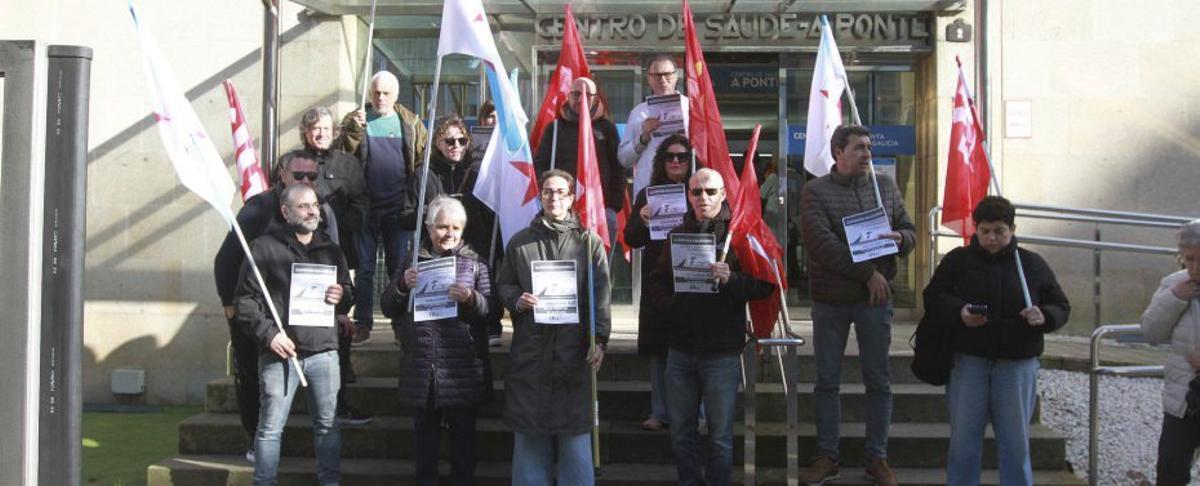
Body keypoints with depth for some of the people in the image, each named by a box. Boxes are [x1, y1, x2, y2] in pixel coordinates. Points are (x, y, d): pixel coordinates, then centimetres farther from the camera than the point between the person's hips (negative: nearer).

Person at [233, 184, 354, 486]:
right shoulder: (264, 248, 1)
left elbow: (349, 296, 23)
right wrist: (268, 333, -13)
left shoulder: (331, 251, 17)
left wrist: (342, 297, -1)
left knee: (328, 424, 7)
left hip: (324, 350, 4)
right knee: (271, 427, -1)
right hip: (279, 352, -4)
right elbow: (245, 299, -2)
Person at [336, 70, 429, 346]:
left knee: (399, 268, 6)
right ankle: (363, 323, 12)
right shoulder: (356, 121, 5)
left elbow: (423, 161, 4)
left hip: (399, 208, 0)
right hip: (366, 206, 0)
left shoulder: (410, 123, 6)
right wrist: (355, 130, -19)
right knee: (364, 268, 5)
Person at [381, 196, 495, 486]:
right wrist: (402, 286, -10)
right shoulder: (413, 261, 10)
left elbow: (491, 307, -3)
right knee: (425, 432, 9)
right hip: (422, 367, 2)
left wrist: (471, 297, -23)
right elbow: (388, 309, 8)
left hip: (462, 369, -1)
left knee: (463, 433, 6)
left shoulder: (474, 263, 5)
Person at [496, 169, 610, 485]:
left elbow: (601, 295, 1)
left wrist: (600, 340, -8)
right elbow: (504, 284, 18)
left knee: (575, 434, 0)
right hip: (530, 350, 2)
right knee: (529, 434, 4)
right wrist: (517, 300, -4)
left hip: (574, 351, -2)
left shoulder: (589, 242, 6)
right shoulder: (520, 242, 11)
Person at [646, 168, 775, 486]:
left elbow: (765, 286, -8)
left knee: (721, 436, 1)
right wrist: (668, 307, 2)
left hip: (722, 353, -4)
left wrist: (731, 279, -25)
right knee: (681, 433, 12)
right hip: (681, 349, 4)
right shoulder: (678, 235, 11)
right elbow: (657, 280, 21)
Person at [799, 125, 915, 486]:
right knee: (827, 381, 6)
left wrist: (901, 238, -13)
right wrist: (868, 273, -17)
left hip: (875, 297, 2)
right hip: (830, 299, -2)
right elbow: (820, 243, -15)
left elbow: (909, 230, 13)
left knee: (878, 381, 6)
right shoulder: (815, 191, -3)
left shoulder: (885, 186, 8)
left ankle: (877, 457, 16)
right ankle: (827, 456, 16)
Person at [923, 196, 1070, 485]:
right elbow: (932, 299, 0)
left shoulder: (1033, 264, 7)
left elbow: (1060, 307, 10)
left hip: (1017, 364, 1)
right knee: (963, 437, 5)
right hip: (968, 361, 0)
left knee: (1015, 439, 7)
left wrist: (1044, 317, -12)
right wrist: (958, 312, -19)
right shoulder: (957, 260, 4)